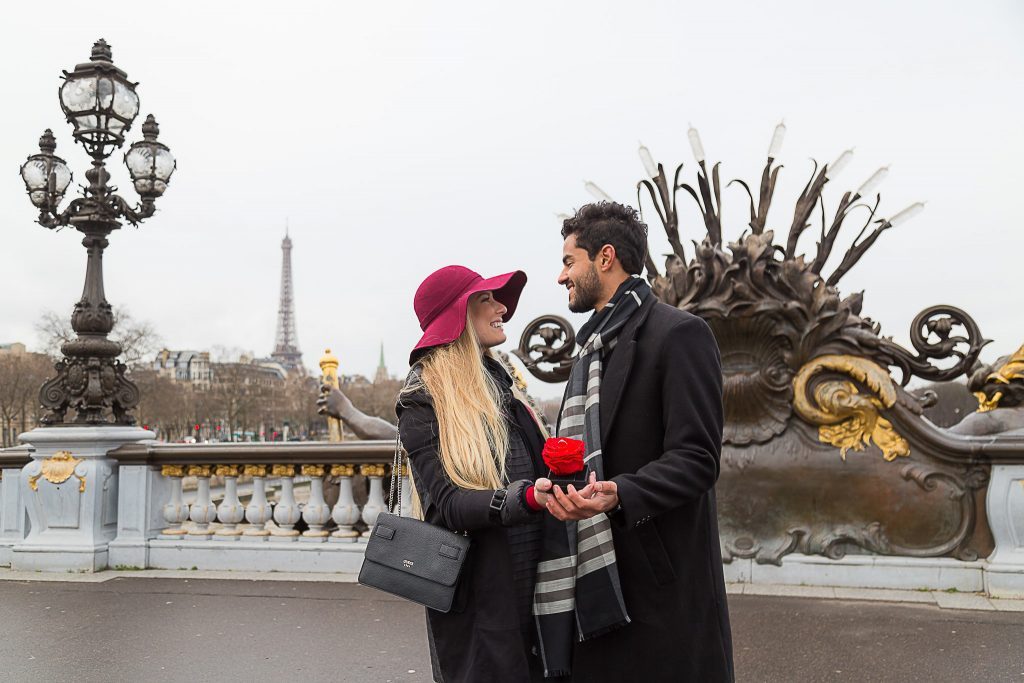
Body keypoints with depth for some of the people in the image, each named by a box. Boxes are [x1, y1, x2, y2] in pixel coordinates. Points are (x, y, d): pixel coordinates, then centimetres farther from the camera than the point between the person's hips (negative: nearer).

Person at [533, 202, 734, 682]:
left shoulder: (679, 334, -8)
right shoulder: (592, 349, 20)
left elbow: (696, 458, -15)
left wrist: (621, 494, -30)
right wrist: (555, 487, 4)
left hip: (660, 581, -8)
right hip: (593, 578, 8)